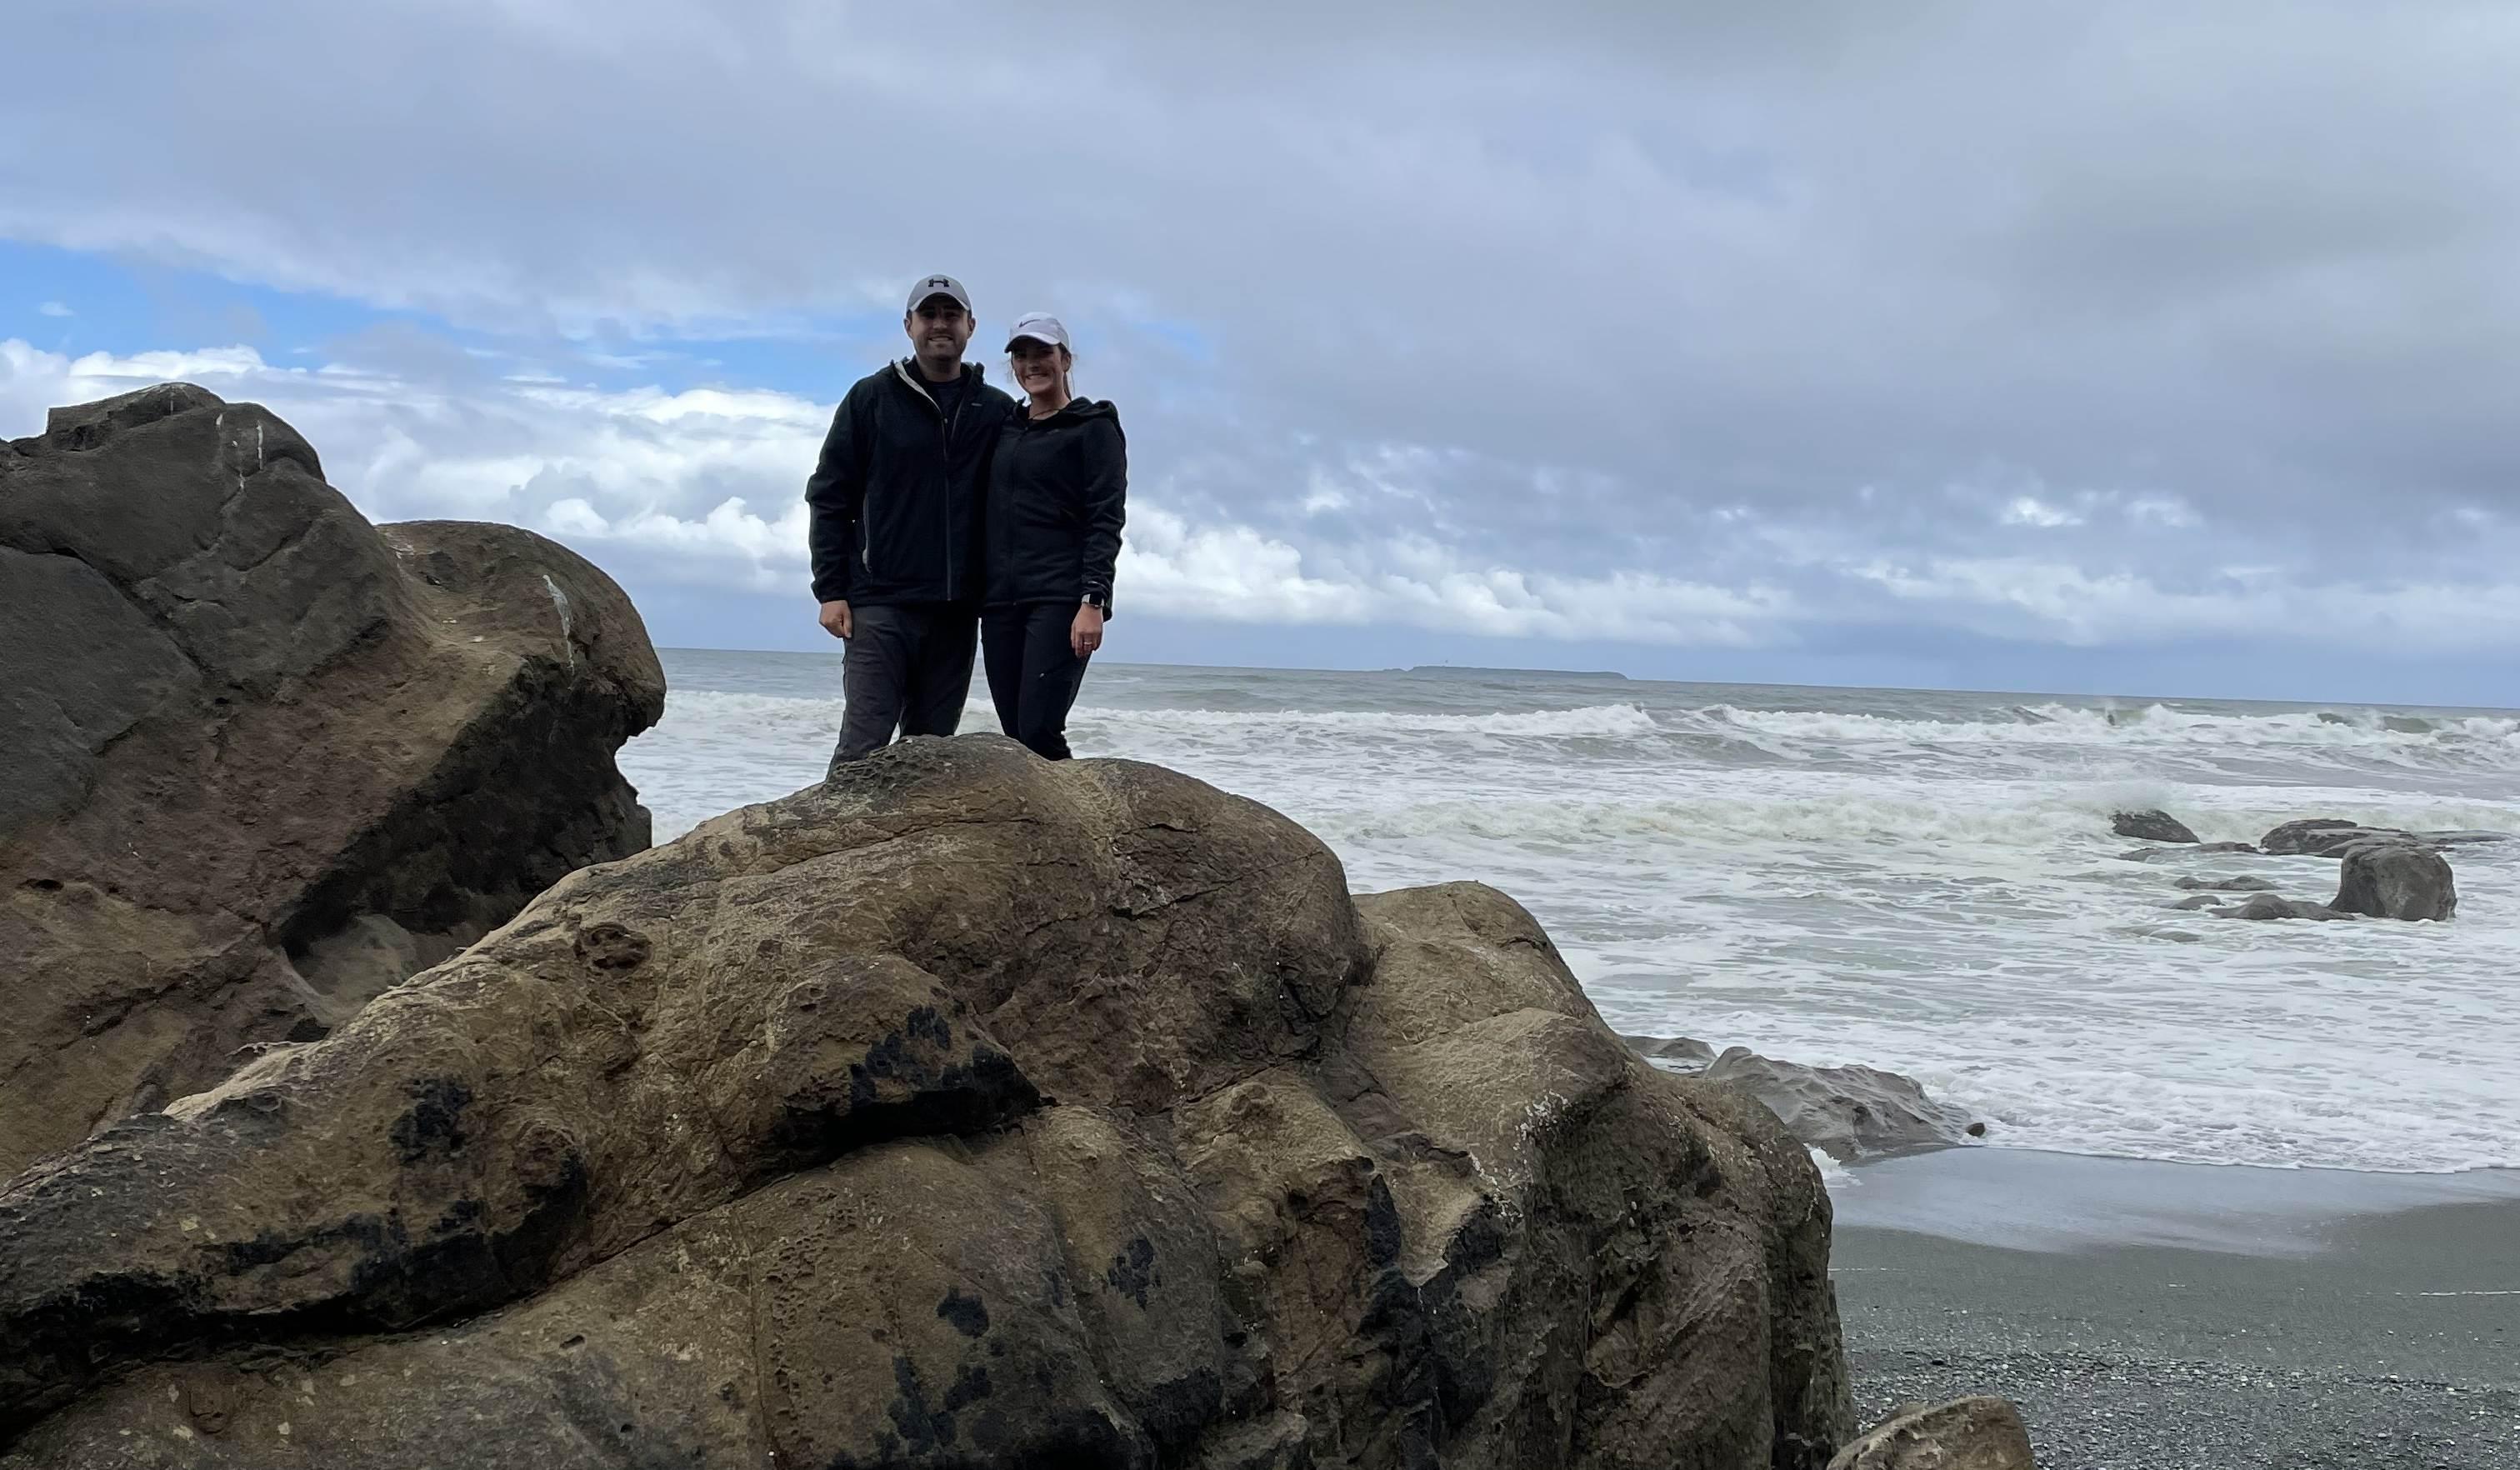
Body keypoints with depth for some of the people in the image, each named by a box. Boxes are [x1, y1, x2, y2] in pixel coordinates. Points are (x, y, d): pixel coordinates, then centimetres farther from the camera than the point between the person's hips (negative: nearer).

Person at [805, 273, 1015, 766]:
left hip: (956, 611, 3)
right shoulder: (872, 398, 5)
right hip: (880, 602, -2)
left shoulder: (998, 413, 10)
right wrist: (830, 591, -5)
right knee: (864, 744, -10)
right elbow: (829, 497, 3)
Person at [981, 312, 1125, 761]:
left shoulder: (1093, 427, 2)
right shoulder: (1005, 430, 19)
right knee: (1016, 736, 2)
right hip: (1001, 601, 6)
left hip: (1060, 600, -6)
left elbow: (1107, 521, -7)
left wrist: (1093, 602, -18)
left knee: (1039, 732, -17)